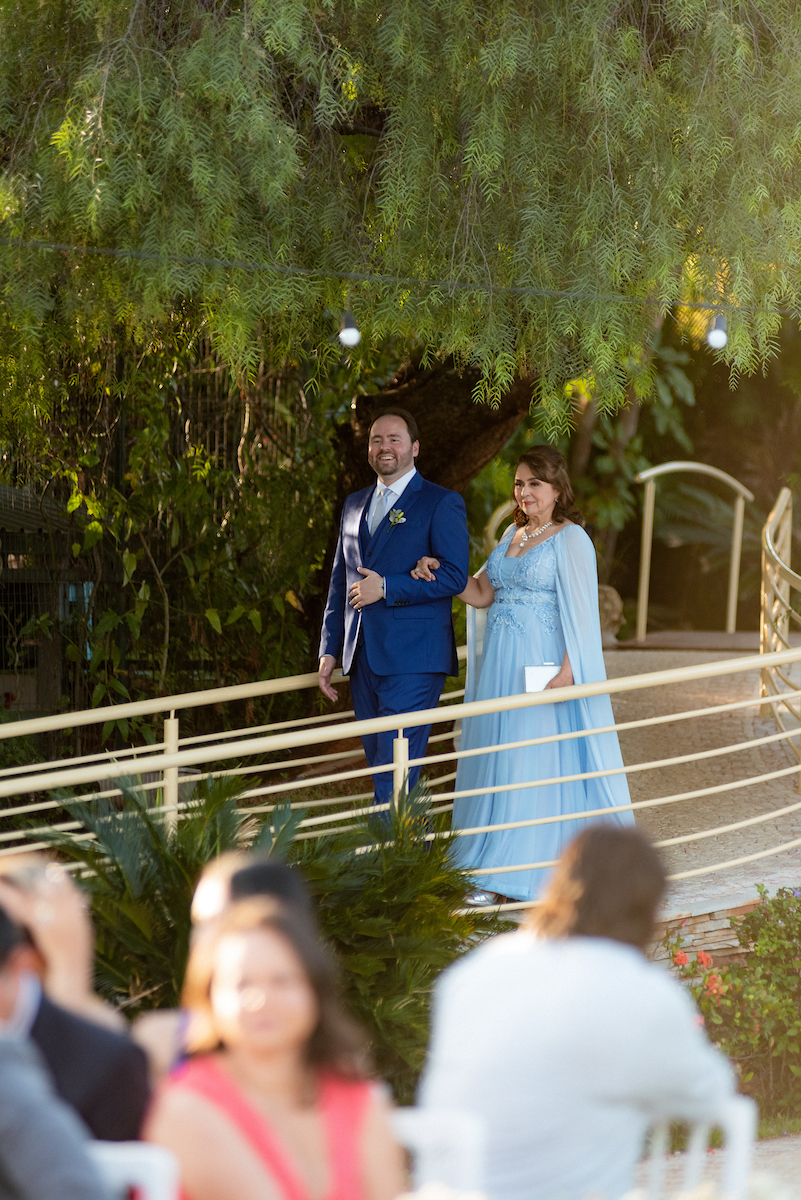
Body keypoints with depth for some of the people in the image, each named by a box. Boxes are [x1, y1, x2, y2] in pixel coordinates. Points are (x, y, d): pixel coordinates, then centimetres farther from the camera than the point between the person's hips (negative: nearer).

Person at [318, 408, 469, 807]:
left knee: (397, 776, -14)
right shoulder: (354, 505, 19)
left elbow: (454, 576, -11)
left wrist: (386, 588, -15)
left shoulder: (442, 504, -1)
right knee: (379, 771, 8)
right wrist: (329, 650, 16)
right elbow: (339, 582, 22)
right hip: (362, 661, 7)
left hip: (412, 660, -7)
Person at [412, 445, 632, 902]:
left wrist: (569, 668, -22)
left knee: (538, 760, -5)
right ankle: (495, 871, 12)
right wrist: (439, 572, -1)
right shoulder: (513, 534, 16)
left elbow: (580, 611, -13)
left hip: (544, 666, -8)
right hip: (502, 666, 8)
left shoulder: (571, 539, -7)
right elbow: (483, 594, 14)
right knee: (494, 760, 7)